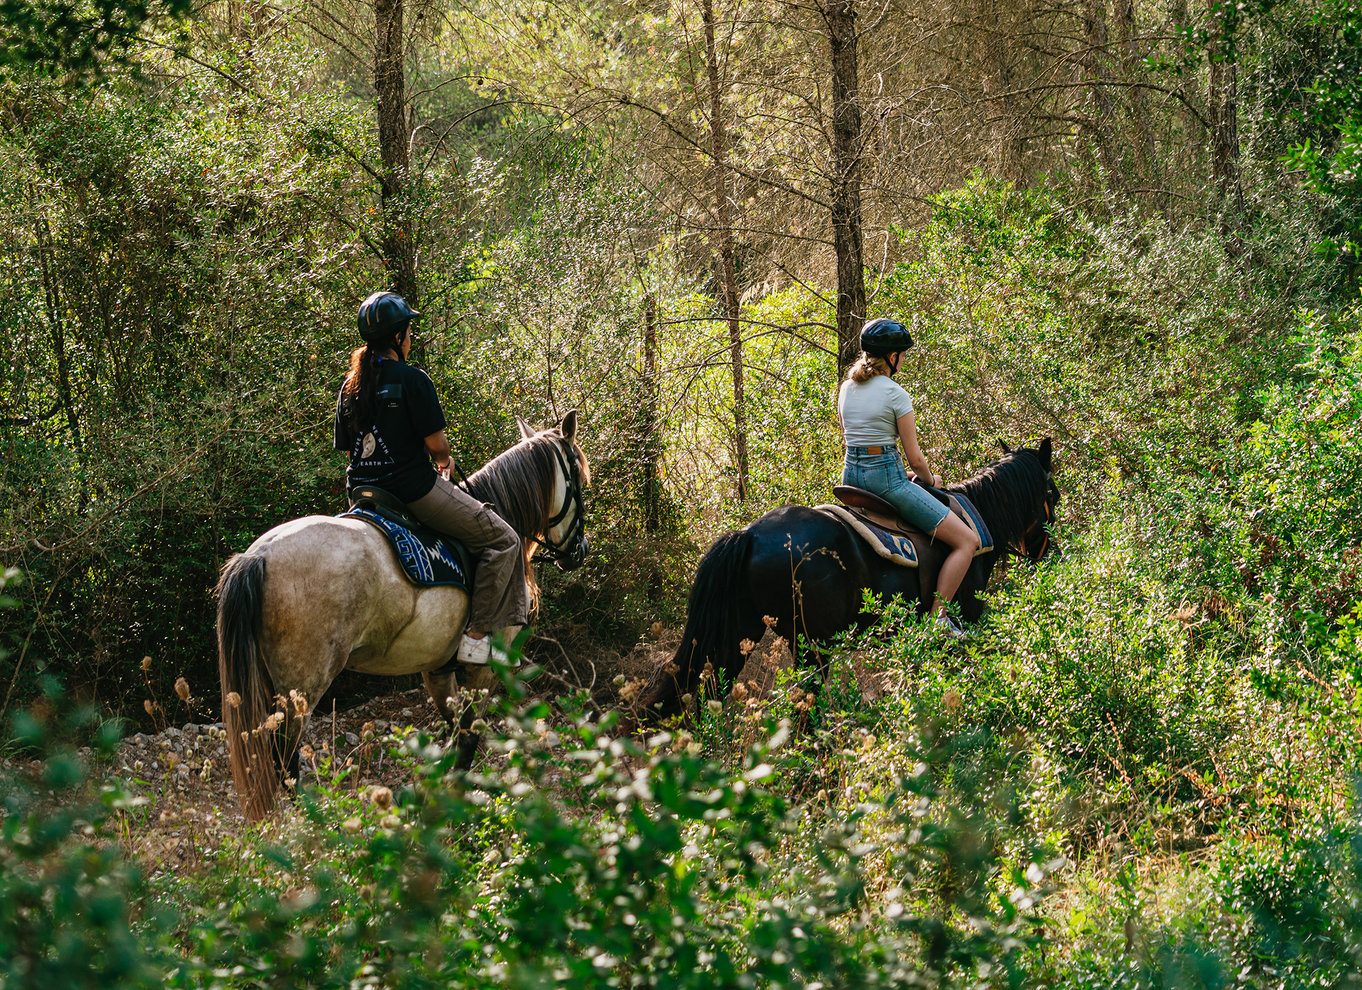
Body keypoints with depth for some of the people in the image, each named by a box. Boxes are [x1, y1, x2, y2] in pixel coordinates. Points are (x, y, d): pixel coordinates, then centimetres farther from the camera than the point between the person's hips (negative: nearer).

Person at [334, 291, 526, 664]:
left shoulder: (351, 385, 8)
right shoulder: (412, 378, -12)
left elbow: (348, 449, 12)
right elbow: (435, 442, -14)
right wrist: (443, 461, 9)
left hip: (363, 490, 8)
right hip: (415, 490, -8)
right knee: (502, 541, 1)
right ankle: (477, 637, -6)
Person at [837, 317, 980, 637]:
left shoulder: (846, 389, 9)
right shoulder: (895, 394, -12)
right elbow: (914, 457, -8)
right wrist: (930, 480, 13)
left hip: (851, 475, 8)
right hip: (886, 476, -8)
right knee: (967, 541, -6)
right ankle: (939, 616, -13)